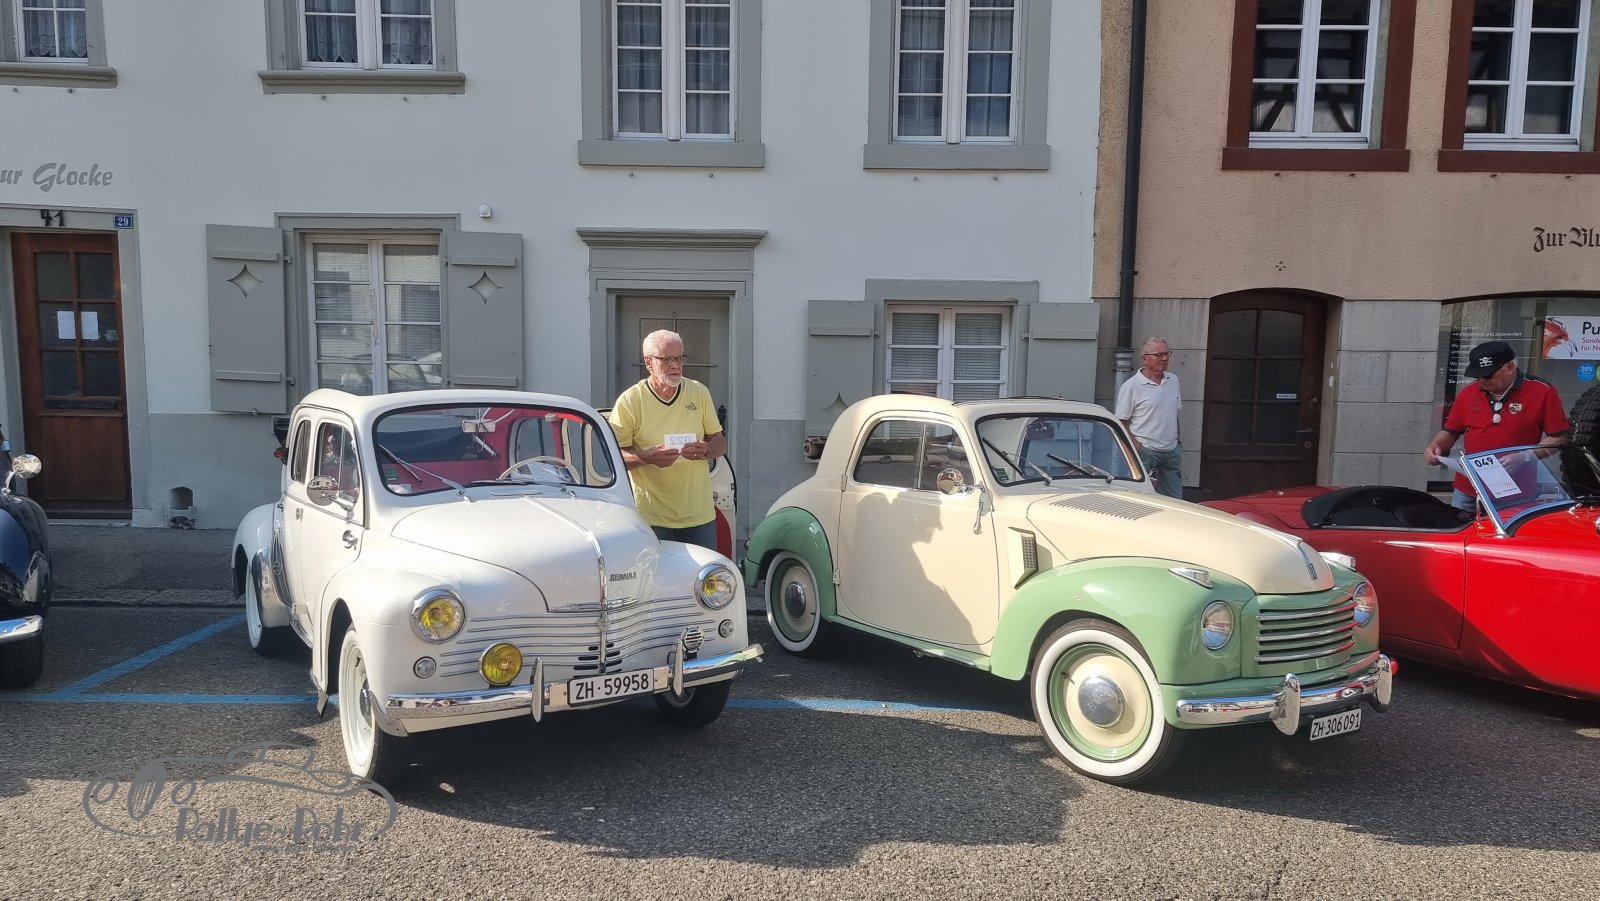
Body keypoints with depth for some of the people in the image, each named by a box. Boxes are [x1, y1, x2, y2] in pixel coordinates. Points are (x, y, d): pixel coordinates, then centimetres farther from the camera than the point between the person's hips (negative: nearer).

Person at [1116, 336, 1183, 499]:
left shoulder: (1173, 380, 13)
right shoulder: (1131, 386, -8)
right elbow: (1121, 422, -9)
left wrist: (1177, 441, 17)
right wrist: (1136, 447, -18)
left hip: (1172, 450, 7)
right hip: (1145, 451, -6)